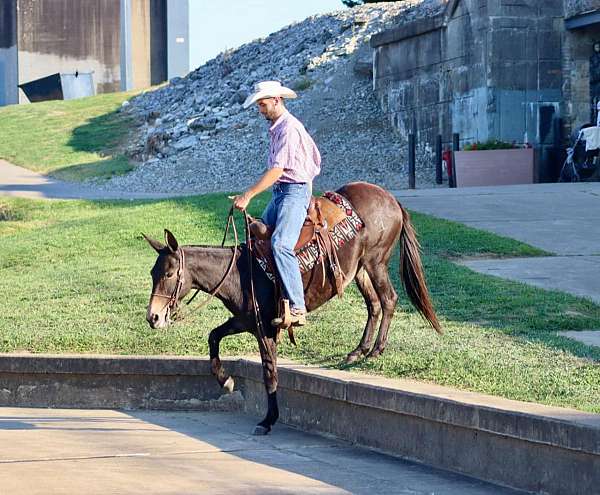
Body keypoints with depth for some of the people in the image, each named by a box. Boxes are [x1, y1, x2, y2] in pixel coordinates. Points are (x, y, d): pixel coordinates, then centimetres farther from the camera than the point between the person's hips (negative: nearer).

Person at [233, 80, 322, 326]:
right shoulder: (276, 127, 18)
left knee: (280, 244, -27)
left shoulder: (289, 128, -14)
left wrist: (248, 195, -24)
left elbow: (277, 170, -22)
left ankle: (297, 309, -35)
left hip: (295, 191, -12)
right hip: (279, 193, 12)